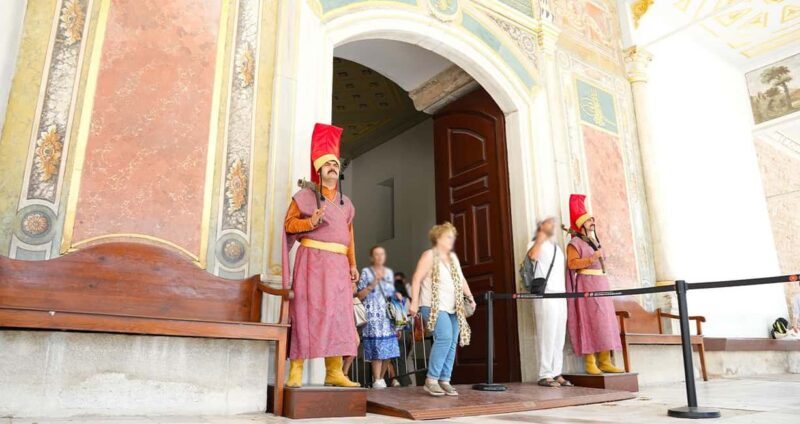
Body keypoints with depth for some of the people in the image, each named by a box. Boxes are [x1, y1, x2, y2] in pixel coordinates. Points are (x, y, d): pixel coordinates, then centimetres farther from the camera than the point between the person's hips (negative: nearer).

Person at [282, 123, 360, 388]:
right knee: (305, 312, -8)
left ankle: (334, 372, 2)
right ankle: (296, 371, -5)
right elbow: (289, 224, 0)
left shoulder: (345, 203, 20)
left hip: (338, 263, 5)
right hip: (312, 259, -5)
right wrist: (310, 222, -17)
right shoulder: (305, 196, 5)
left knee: (337, 315, 0)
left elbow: (349, 236, 18)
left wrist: (352, 264, 10)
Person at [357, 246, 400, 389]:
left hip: (388, 315, 5)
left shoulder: (389, 272, 18)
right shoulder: (366, 272, 3)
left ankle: (380, 377, 15)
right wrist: (373, 283, -13)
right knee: (378, 348, -12)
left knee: (389, 349, 1)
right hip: (373, 315, -5)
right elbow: (360, 295, -3)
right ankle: (376, 380, -5)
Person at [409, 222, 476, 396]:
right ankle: (431, 380, -13)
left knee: (452, 343, 2)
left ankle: (444, 380, 10)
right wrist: (414, 302, -14)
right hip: (434, 306, -8)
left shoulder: (453, 257, 18)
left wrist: (469, 297, 13)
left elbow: (461, 279, 24)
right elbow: (417, 279, -8)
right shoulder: (429, 255, -3)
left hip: (453, 308, 8)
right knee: (444, 338, -21)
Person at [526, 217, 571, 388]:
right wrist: (541, 237, -14)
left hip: (560, 295, 7)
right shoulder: (536, 244, 4)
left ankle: (556, 373, 8)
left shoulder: (557, 247, 26)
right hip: (545, 295, -7)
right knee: (546, 336, -9)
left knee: (559, 337, 5)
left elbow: (561, 272, 23)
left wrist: (565, 293, 12)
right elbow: (532, 255, -21)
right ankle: (545, 375, -7)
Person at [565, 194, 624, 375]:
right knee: (589, 322, -11)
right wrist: (592, 258, -22)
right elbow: (572, 263, -17)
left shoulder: (593, 241, 22)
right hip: (586, 284, -8)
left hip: (601, 283, 8)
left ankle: (605, 361, 5)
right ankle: (590, 363, -10)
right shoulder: (575, 243, -3)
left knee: (605, 322, 3)